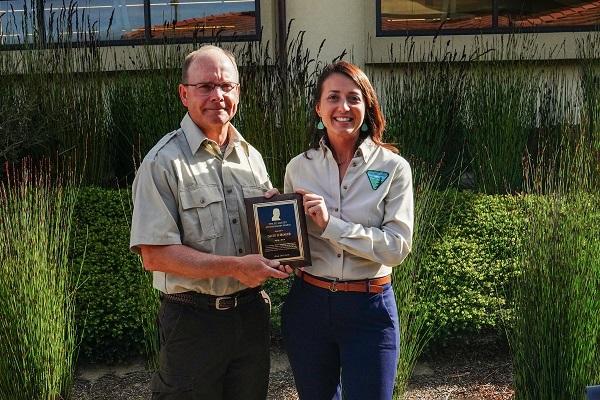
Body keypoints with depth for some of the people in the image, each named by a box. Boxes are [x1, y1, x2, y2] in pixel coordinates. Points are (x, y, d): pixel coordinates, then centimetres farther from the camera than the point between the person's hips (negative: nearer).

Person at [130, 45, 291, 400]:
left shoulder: (251, 157, 9)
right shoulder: (163, 163, -12)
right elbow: (155, 254, -18)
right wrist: (235, 267, -21)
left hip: (252, 313, 6)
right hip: (193, 319, -6)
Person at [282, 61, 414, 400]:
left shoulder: (393, 167, -7)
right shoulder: (299, 167, 2)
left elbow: (398, 247, -15)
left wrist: (331, 224, -22)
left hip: (369, 309, -3)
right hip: (308, 304, 3)